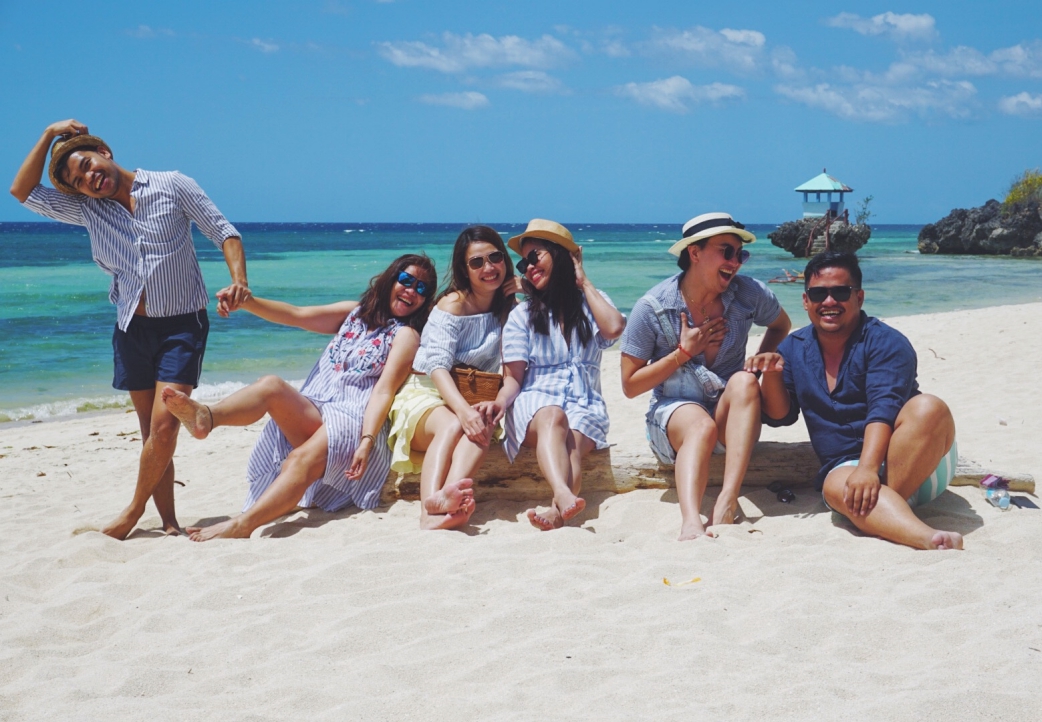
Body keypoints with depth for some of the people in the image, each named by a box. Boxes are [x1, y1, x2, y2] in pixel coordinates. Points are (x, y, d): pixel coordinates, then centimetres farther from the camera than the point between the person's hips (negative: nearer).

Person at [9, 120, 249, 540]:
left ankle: (134, 511, 5)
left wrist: (238, 281, -19)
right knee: (152, 435, 4)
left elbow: (224, 234, -3)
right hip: (132, 329, 4)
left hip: (182, 326, -4)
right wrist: (49, 135, 0)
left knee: (163, 429, -14)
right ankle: (168, 523, 11)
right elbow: (23, 191, 5)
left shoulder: (173, 186, -4)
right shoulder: (87, 210, 7)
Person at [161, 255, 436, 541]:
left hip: (352, 423, -5)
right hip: (309, 415, 5)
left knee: (300, 460, -33)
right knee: (270, 385, -24)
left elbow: (384, 392, -7)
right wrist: (246, 301, -5)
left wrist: (366, 443, -21)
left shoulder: (404, 335, 7)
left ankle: (241, 525, -53)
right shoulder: (354, 313, 22)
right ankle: (206, 417, -52)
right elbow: (296, 315, 10)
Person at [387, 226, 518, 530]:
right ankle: (430, 504, -62)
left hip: (473, 399, 3)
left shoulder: (507, 306, 11)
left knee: (483, 427, -34)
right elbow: (437, 365, -19)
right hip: (424, 393, -3)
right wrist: (462, 410, -39)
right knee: (451, 426, -38)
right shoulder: (454, 304, -7)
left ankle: (446, 500, -61)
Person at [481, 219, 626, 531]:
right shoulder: (521, 314, 14)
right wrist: (501, 400, -20)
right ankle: (564, 495, -64)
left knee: (572, 442, -34)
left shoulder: (591, 303, 17)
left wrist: (583, 282, 5)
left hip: (584, 402, 1)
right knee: (552, 417, -37)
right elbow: (513, 376, 4)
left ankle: (557, 511, -61)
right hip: (534, 400, -1)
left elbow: (614, 328, -8)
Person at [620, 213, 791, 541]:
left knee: (744, 381, -31)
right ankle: (691, 522, -59)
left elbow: (781, 325, 19)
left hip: (730, 417, 3)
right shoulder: (652, 308, -10)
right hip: (672, 414, -2)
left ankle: (726, 502, -42)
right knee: (702, 426, -37)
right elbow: (630, 386, -5)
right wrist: (684, 352, -15)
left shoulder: (749, 294, -5)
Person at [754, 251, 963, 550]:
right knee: (836, 487, -34)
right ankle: (926, 537, -58)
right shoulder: (794, 349, 10)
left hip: (918, 466, -2)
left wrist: (868, 468, -35)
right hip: (846, 465, 2)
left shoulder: (885, 342, -6)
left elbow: (884, 409, -20)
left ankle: (882, 504, -33)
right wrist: (772, 376, -10)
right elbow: (781, 416, 10)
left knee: (928, 408, -32)